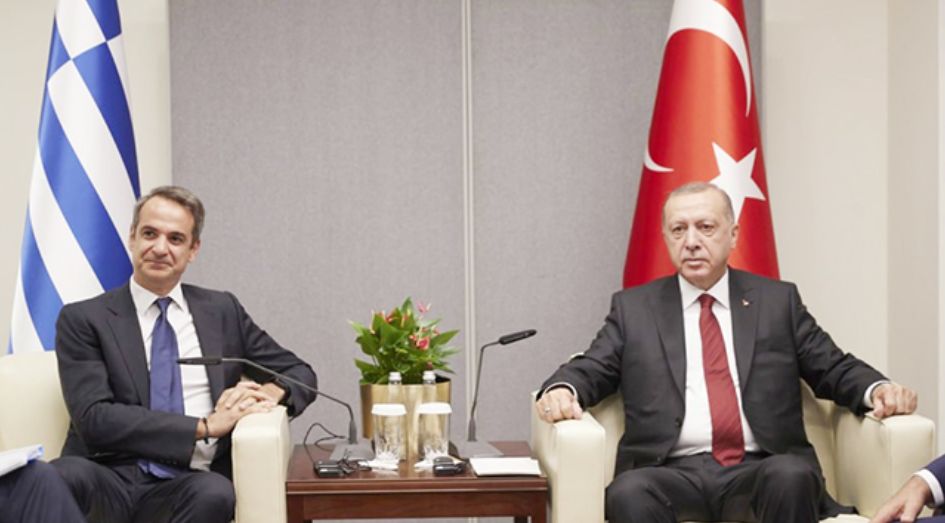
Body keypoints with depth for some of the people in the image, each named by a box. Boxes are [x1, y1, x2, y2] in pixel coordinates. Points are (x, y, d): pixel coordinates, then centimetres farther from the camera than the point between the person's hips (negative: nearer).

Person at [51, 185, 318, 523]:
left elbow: (300, 374, 21)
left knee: (215, 493, -35)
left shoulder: (222, 311, 16)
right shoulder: (83, 319, 6)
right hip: (110, 481, -2)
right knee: (65, 475, -38)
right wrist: (205, 425, -13)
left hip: (191, 486, 3)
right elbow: (94, 418, -7)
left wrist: (270, 390, -4)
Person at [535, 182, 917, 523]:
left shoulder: (778, 301, 17)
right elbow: (591, 369, 11)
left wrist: (878, 390, -7)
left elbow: (834, 369, 15)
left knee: (791, 476, -34)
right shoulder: (634, 308, 17)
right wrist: (560, 391, -12)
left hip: (762, 469, 1)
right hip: (674, 473, -1)